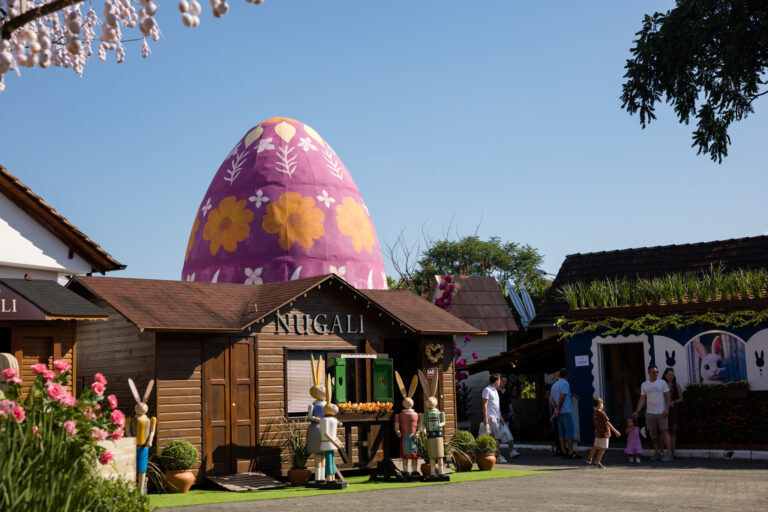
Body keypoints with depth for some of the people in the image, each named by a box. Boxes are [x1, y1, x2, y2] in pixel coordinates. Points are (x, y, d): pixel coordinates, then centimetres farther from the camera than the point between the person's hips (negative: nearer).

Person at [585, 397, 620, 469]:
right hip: (604, 434, -8)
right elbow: (607, 423, -20)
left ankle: (589, 459, 32)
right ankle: (597, 462, 2)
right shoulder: (602, 413, -19)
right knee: (603, 448, 0)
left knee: (595, 446, 21)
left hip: (597, 433, 8)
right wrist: (615, 431, -16)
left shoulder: (594, 413, 5)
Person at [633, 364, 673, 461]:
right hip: (650, 412, 3)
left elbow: (668, 397, -1)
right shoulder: (644, 385, 9)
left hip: (661, 413, -3)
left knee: (665, 431, -6)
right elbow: (642, 399, 8)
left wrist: (667, 409, -12)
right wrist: (637, 411, -2)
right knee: (654, 433, 5)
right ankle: (657, 453, 13)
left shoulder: (662, 383, 2)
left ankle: (669, 454, -6)